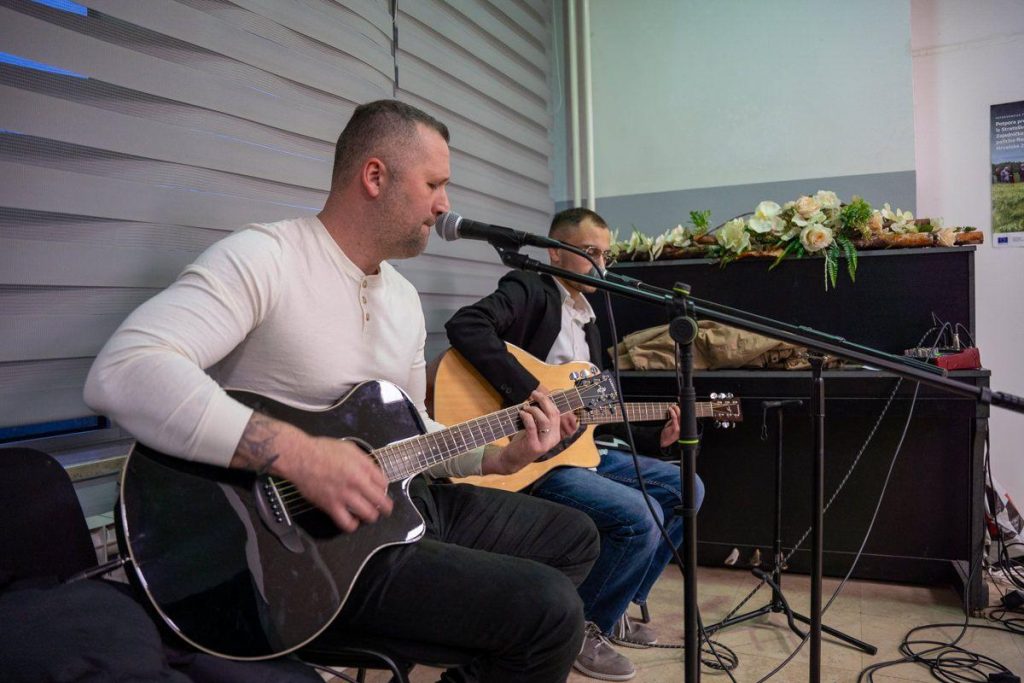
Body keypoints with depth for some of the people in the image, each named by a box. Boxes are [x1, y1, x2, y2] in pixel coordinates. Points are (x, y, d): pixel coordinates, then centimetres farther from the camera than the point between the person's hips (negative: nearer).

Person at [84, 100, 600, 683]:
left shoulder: (405, 297, 11)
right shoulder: (264, 259, -16)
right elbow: (121, 373, -30)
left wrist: (500, 457, 3)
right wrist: (299, 455, -35)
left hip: (403, 501, 9)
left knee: (576, 539, 15)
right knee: (551, 612, -20)